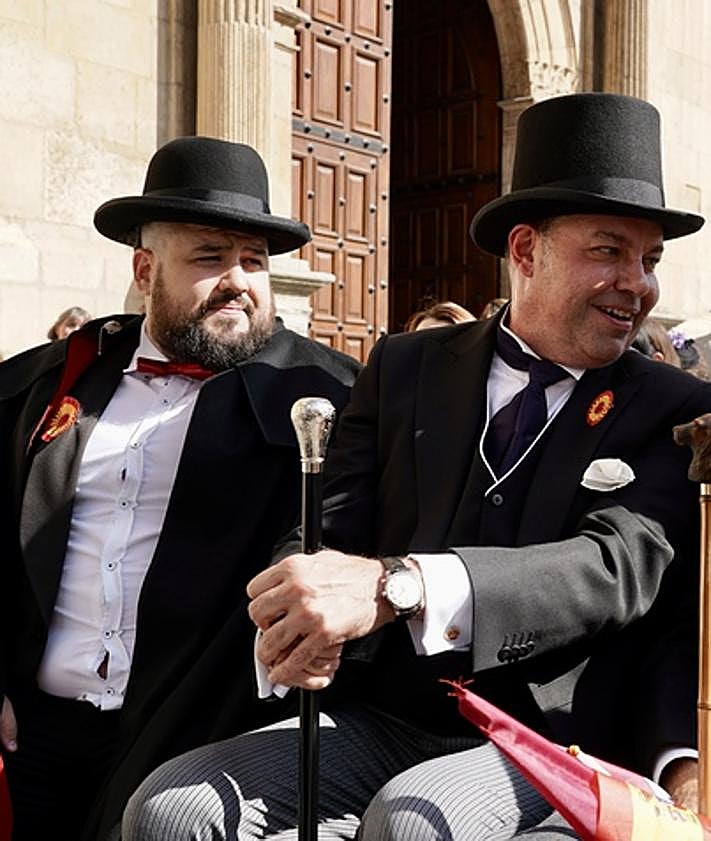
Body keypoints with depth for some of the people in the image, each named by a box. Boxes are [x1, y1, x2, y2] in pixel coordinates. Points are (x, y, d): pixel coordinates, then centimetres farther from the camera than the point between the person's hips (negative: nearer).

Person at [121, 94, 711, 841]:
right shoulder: (405, 366, 7)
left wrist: (392, 586, -33)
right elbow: (330, 528, 2)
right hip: (376, 717, 3)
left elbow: (621, 566, -17)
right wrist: (303, 612, -24)